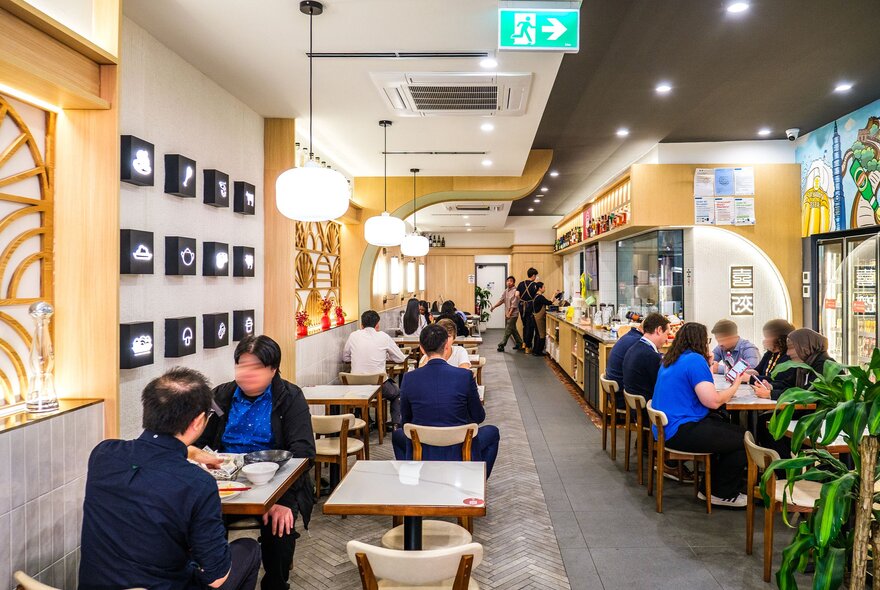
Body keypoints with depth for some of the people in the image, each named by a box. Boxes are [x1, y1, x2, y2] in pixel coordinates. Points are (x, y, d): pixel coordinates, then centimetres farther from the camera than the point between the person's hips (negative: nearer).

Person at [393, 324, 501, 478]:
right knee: (492, 432, 29)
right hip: (461, 453, -1)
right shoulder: (465, 376, -17)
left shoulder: (409, 378, -12)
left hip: (422, 454, 2)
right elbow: (479, 417, -4)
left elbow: (406, 420, 1)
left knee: (397, 435, 34)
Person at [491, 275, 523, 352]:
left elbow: (514, 304, -17)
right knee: (513, 329, 16)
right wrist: (494, 307, -2)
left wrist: (509, 313, -18)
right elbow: (501, 300, 10)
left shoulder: (515, 291, -14)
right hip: (507, 314, 8)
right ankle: (519, 343, 27)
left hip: (513, 314, -8)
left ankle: (501, 345, -5)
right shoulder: (506, 291, 10)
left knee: (508, 330, -6)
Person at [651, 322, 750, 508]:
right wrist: (736, 384, -2)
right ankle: (724, 494, 12)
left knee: (733, 430, 18)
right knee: (743, 439, -5)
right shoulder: (695, 360, -14)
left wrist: (708, 367, 26)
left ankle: (710, 488, 21)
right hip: (681, 432, -10)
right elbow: (713, 401, -17)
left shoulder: (671, 360, 14)